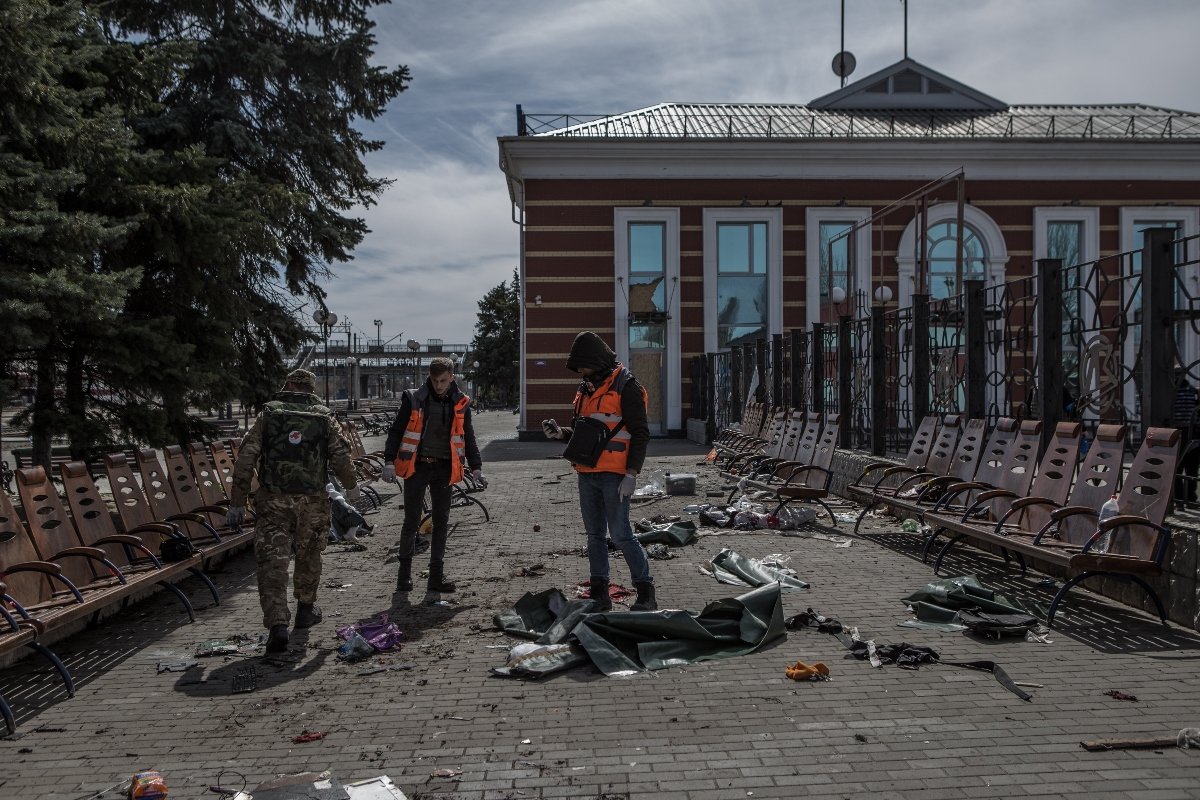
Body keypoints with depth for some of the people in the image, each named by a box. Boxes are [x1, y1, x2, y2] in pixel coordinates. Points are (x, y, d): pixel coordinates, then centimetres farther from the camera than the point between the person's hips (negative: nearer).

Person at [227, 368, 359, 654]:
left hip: (273, 500, -1)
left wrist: (237, 502, 2)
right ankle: (305, 609, 34)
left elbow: (246, 459, -2)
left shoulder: (268, 414, 4)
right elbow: (341, 457, 0)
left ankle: (277, 625, -12)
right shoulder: (324, 417, 5)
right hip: (313, 501, 1)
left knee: (272, 561, -2)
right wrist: (351, 486, 19)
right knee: (308, 555, 20)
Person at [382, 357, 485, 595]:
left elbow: (468, 438, 12)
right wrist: (389, 462, -8)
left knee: (441, 523, 4)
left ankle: (437, 575, 12)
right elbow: (396, 431, 1)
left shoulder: (460, 403, 5)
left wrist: (476, 468, 5)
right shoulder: (414, 399, -2)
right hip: (416, 466, -2)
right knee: (412, 521, 1)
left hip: (444, 468, 2)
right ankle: (405, 571, 18)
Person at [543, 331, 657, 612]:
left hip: (614, 475, -8)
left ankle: (646, 592, 3)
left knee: (620, 533, -8)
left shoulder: (625, 386, -9)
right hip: (587, 474, 8)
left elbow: (640, 433, -13)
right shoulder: (585, 389, 15)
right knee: (595, 534, 11)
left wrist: (631, 475, -18)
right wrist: (560, 433, 3)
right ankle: (599, 594, 20)